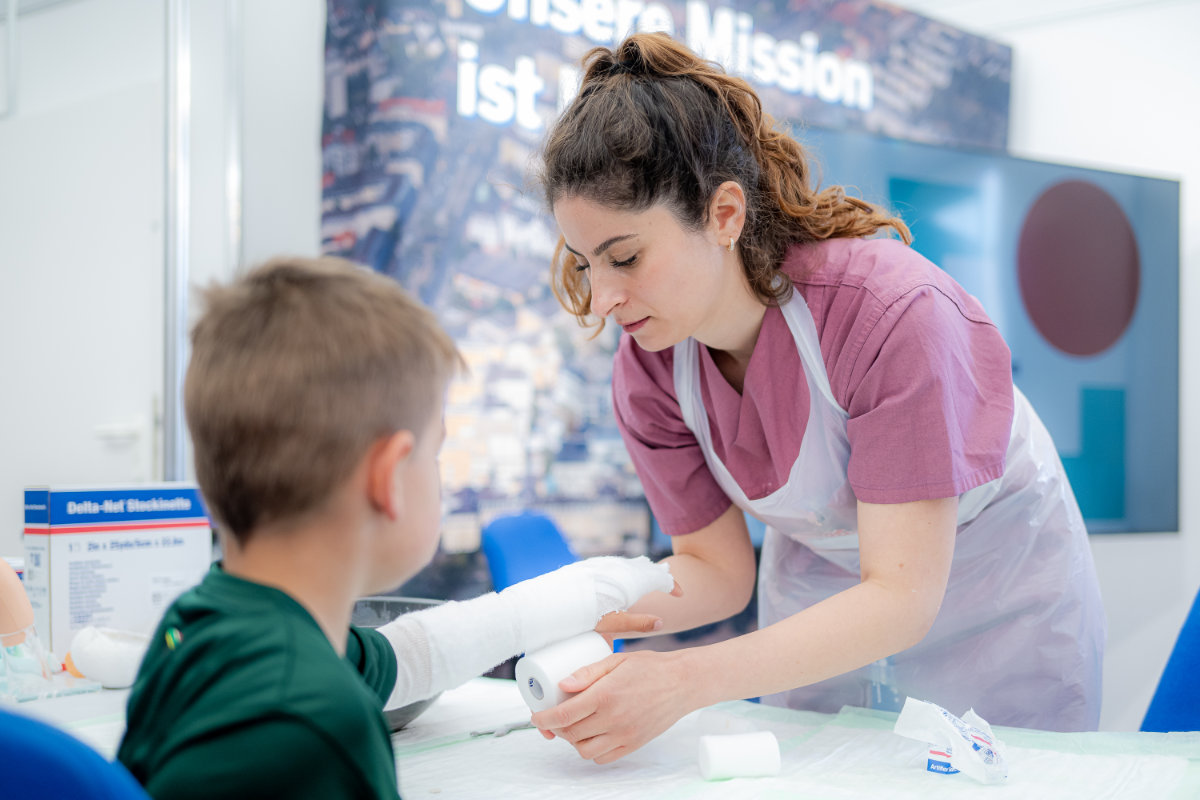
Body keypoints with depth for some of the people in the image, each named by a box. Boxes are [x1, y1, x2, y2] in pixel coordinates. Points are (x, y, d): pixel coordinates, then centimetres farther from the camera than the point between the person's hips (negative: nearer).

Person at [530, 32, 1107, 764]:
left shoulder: (892, 313, -36)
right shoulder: (648, 372, -19)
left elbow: (901, 598, -36)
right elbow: (716, 567, -9)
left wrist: (687, 679, -47)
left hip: (998, 590, -4)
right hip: (824, 606, 4)